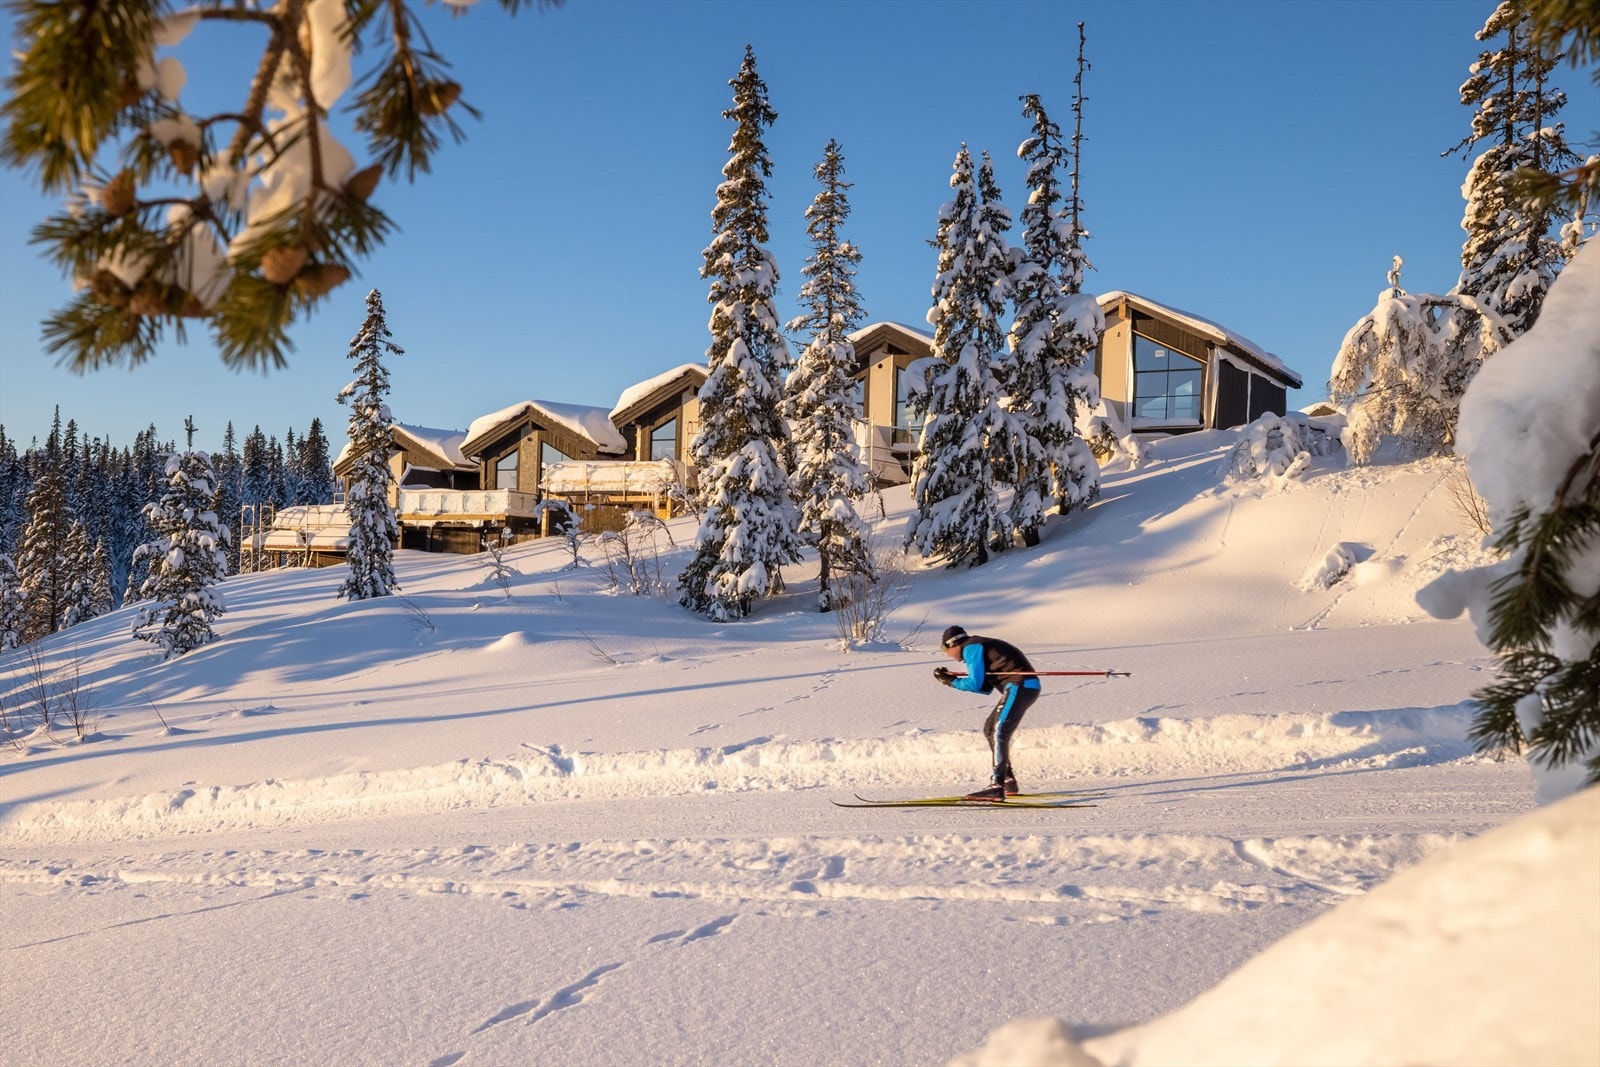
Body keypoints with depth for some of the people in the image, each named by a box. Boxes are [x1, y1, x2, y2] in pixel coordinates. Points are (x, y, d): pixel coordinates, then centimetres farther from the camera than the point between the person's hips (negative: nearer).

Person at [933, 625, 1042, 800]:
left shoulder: (971, 648, -5)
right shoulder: (979, 647, 24)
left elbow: (975, 684, -11)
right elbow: (985, 688, 22)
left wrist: (952, 682, 4)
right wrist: (953, 679, 19)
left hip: (1020, 687, -10)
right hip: (1026, 687, 10)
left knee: (998, 733, -17)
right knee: (990, 729, 19)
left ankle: (997, 786, -26)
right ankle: (1008, 780, 23)